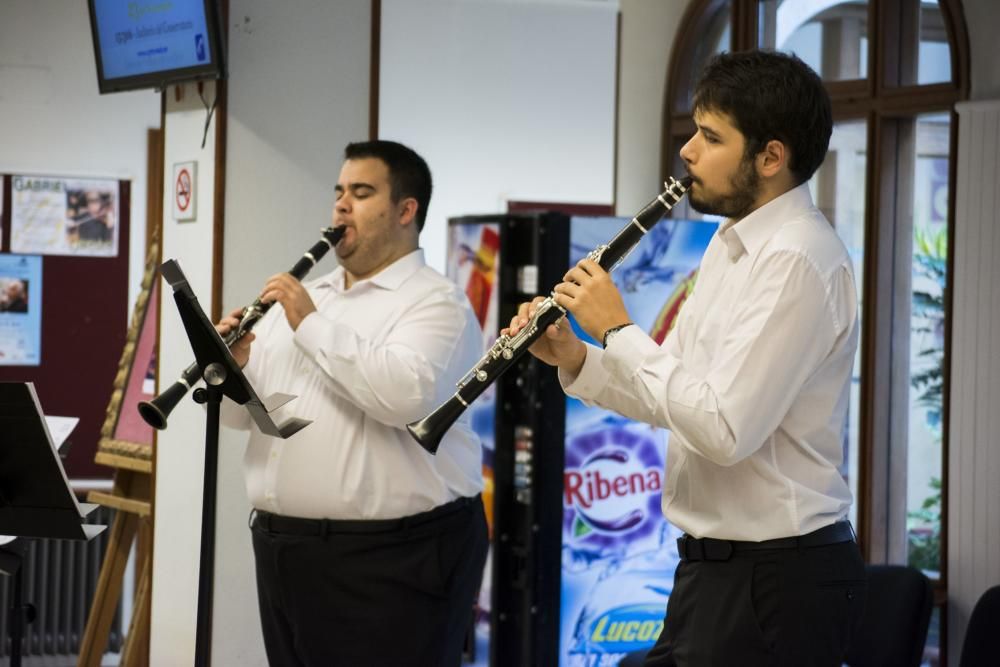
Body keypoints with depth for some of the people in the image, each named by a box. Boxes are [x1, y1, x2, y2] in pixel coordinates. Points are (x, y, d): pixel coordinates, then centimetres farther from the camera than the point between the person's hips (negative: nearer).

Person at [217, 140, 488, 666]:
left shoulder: (435, 302, -5)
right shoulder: (303, 297, 18)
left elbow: (405, 395, -24)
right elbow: (241, 410, 16)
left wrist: (313, 325, -19)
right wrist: (231, 366, -6)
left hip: (394, 557, -7)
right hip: (286, 549, 7)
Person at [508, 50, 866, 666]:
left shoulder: (799, 259, -19)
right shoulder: (733, 244, 13)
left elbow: (723, 429, -25)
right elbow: (675, 399, 17)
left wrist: (618, 328, -16)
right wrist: (574, 359, 2)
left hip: (777, 580, -9)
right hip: (714, 565, 10)